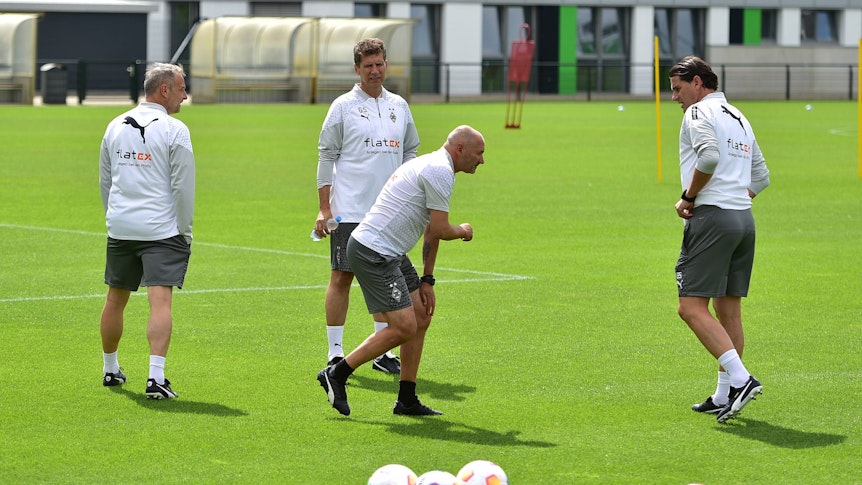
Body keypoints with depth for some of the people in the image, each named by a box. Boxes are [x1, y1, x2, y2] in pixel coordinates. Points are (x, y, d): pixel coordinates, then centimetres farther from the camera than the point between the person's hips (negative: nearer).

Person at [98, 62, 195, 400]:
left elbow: (104, 181, 18)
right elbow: (183, 187, -9)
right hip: (161, 230, -6)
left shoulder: (116, 126, 10)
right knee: (160, 301, -11)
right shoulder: (174, 130, -9)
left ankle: (110, 369, 31)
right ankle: (156, 378, -21)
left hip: (120, 228, 6)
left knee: (116, 299, 17)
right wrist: (185, 232, 0)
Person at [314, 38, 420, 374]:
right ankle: (335, 353, 3)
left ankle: (382, 352, 13)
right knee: (341, 277, -2)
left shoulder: (399, 106, 11)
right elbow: (326, 156, -2)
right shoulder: (343, 106, -2)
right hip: (349, 211, -4)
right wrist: (324, 209, -7)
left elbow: (410, 151, 18)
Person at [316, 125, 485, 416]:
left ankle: (407, 400, 16)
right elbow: (439, 230, -15)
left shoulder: (434, 168, 20)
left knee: (421, 319, 11)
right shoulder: (440, 171, -14)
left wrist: (426, 281, 18)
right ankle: (336, 375, -3)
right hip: (373, 253, -11)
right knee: (403, 328, -12)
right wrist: (463, 231, 8)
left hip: (391, 255, 11)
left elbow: (432, 231, 22)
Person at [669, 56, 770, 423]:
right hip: (744, 219, 9)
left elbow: (709, 156, -23)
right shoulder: (738, 118, 22)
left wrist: (688, 197, -11)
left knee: (692, 307, -11)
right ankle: (725, 396, 14)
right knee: (728, 309, 12)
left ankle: (740, 379, -22)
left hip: (712, 218, -9)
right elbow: (761, 177, 23)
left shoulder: (699, 112, -4)